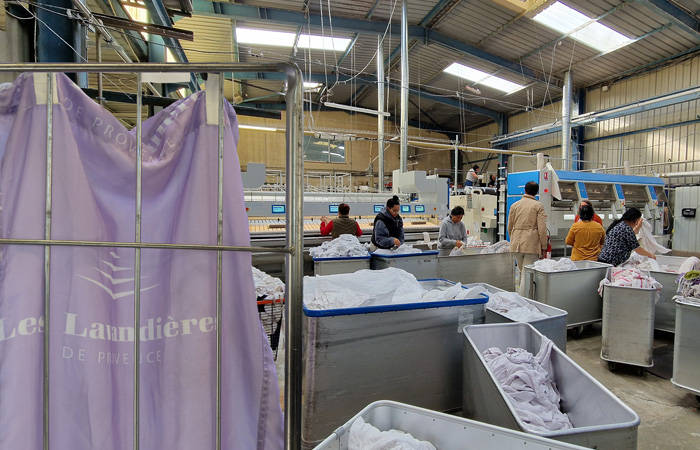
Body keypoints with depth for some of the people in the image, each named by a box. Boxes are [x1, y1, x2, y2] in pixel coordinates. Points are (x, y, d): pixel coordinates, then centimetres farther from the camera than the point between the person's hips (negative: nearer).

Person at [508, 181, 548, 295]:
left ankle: (520, 296, 24)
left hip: (516, 243, 4)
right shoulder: (538, 206, -3)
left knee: (521, 272, 18)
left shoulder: (514, 205, 8)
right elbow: (542, 228, -7)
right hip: (531, 244, -4)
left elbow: (509, 227, 12)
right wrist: (544, 247, 0)